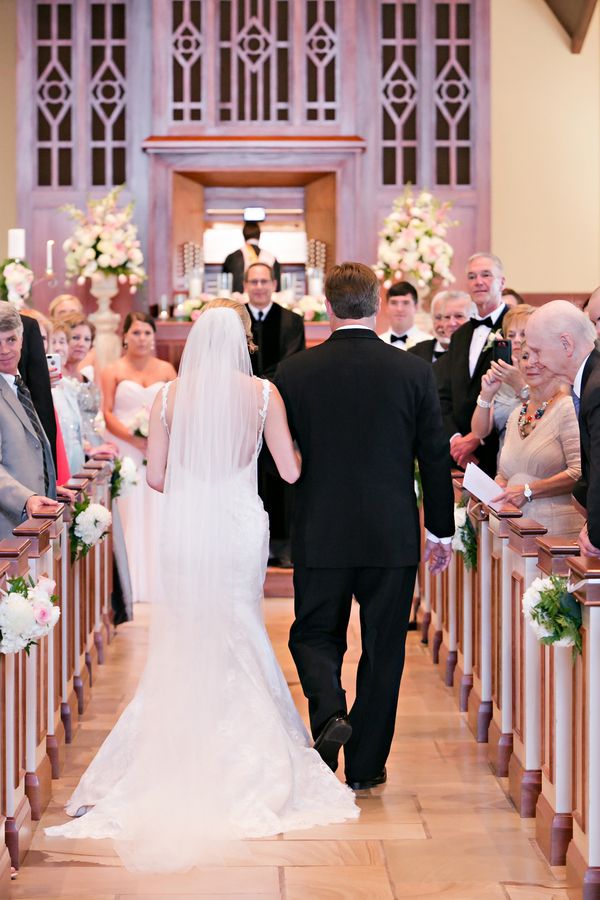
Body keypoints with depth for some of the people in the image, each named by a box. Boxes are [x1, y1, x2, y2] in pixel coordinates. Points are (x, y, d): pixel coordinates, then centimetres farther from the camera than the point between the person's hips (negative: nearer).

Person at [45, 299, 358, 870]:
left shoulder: (169, 396, -3)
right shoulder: (263, 393, -5)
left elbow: (156, 476, 0)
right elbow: (290, 472, -5)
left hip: (184, 526, 0)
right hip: (241, 527, 0)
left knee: (181, 642, 13)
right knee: (238, 642, 15)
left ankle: (178, 754, 15)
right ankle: (240, 759, 19)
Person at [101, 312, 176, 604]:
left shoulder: (166, 370, 11)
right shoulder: (113, 371, 4)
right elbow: (107, 413, -3)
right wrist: (134, 439, -14)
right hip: (126, 453, -2)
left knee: (159, 514, 1)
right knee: (130, 515, -4)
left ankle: (160, 579, 7)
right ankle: (132, 585, -1)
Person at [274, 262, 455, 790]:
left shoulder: (294, 372, -4)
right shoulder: (415, 371, -4)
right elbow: (435, 456, 0)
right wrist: (442, 529, 11)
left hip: (321, 534, 0)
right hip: (393, 537, 0)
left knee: (315, 635, 15)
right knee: (383, 648, 10)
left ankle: (329, 708, -13)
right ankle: (365, 766, 15)